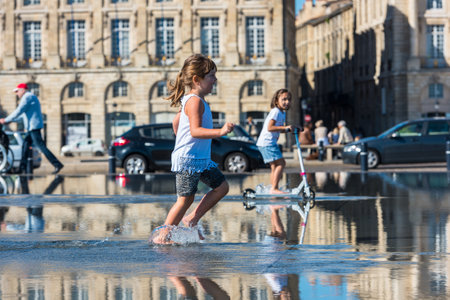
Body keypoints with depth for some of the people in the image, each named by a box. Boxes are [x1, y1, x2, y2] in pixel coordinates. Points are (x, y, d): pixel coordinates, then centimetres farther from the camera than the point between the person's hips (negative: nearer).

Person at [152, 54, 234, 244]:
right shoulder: (195, 101, -17)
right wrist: (220, 132, -38)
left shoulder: (190, 100, 15)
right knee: (185, 198, -7)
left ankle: (191, 220, 14)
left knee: (221, 186, 11)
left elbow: (176, 122, 26)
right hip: (187, 159, -10)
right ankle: (162, 235, -1)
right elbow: (195, 130, -29)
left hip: (201, 159, 10)